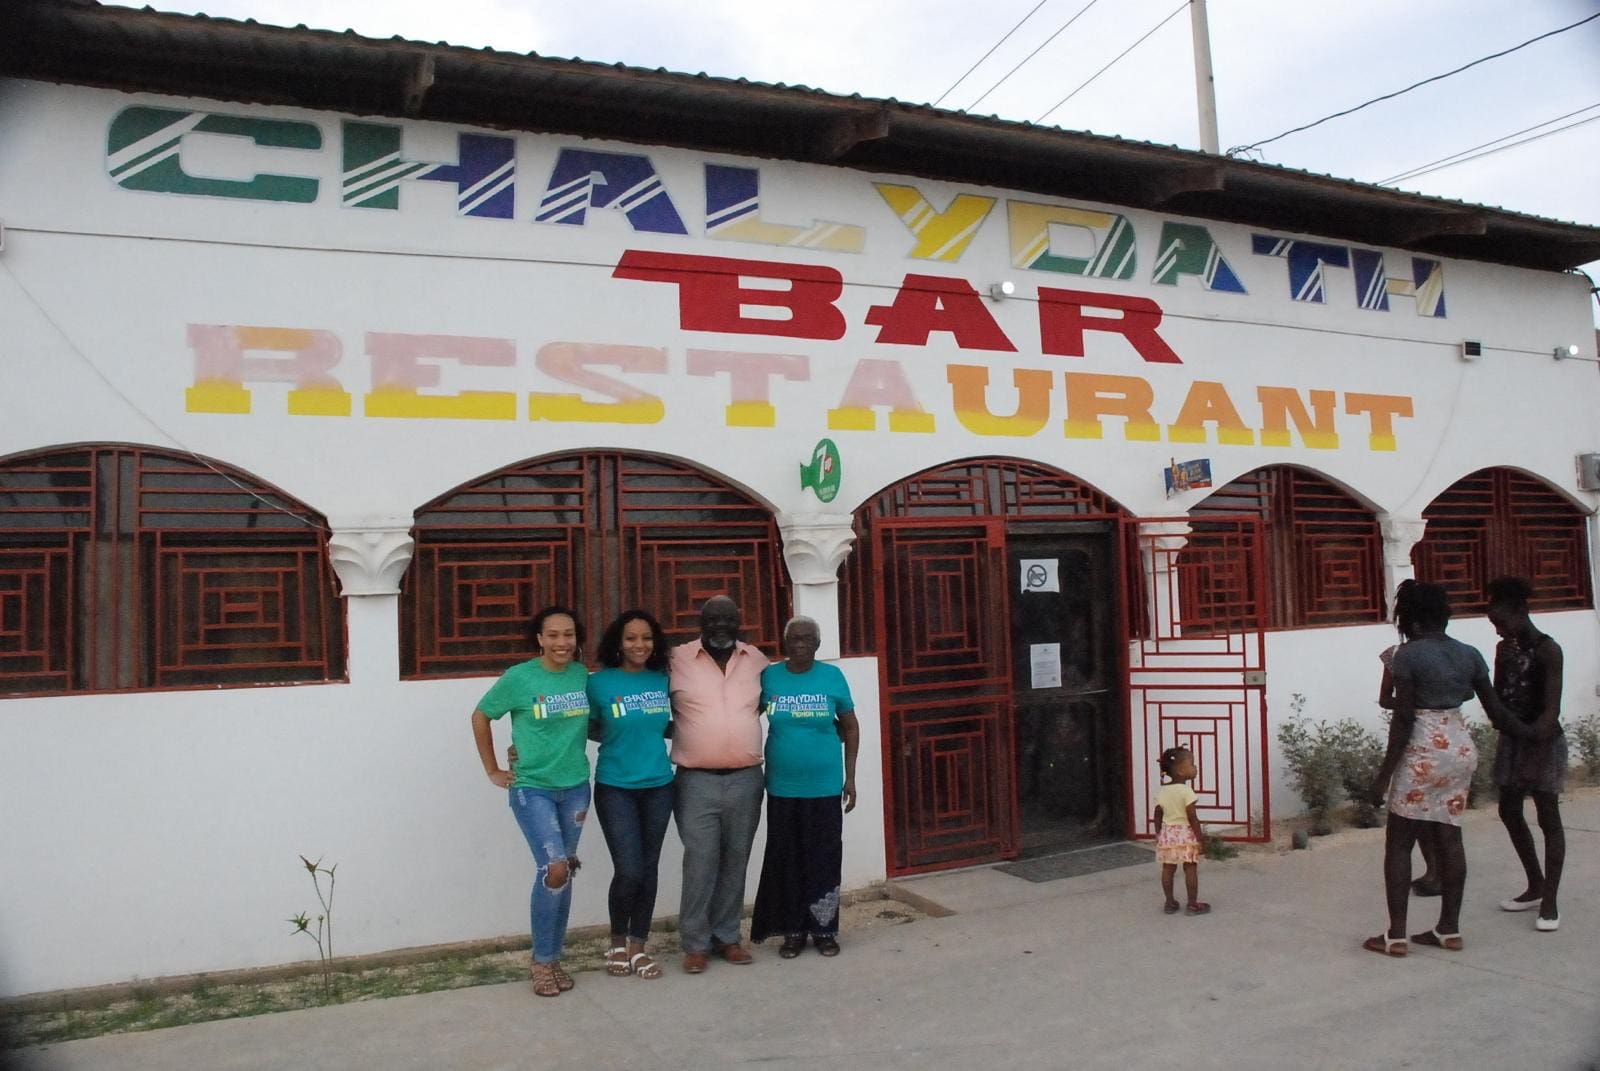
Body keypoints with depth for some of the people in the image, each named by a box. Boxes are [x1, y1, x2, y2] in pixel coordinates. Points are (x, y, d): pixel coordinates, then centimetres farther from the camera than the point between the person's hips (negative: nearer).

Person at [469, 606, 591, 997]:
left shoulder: (582, 675, 0)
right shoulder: (519, 677, -11)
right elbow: (480, 717, 2)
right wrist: (492, 770, 2)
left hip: (576, 788, 4)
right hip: (532, 789, -4)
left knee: (564, 874, 10)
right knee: (554, 868, -16)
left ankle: (553, 958, 25)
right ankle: (541, 961, 3)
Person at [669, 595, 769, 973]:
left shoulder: (757, 660, 6)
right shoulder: (677, 660, -2)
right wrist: (682, 731, -6)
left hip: (746, 779, 3)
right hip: (697, 781, -3)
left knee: (735, 861, 10)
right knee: (700, 863, -2)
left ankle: (727, 936, 23)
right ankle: (696, 943, 11)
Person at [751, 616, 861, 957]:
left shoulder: (832, 676, -3)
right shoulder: (768, 677, -2)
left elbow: (851, 727, 5)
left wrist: (850, 778, 2)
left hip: (824, 787, -1)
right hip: (782, 788, 1)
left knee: (824, 860, 6)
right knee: (786, 859, 8)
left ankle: (824, 930, 20)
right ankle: (793, 930, 21)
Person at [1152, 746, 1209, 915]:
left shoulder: (1161, 791, 2)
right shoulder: (1186, 791, -16)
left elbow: (1158, 815, 7)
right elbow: (1192, 817, -17)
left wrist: (1158, 833, 16)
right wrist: (1200, 837, -9)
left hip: (1167, 834, 6)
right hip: (1186, 834, -6)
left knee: (1168, 869, 11)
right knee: (1190, 869, 3)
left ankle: (1170, 903, 18)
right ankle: (1193, 904, 8)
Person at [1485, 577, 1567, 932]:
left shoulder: (1547, 650, -14)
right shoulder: (1504, 649, 7)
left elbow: (1551, 710, -20)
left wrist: (1535, 757, -26)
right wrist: (1502, 720, -12)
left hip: (1543, 743, -7)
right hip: (1512, 741, 7)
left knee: (1548, 817, 1)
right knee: (1509, 812, 13)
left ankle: (1549, 902, 8)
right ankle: (1536, 886, 30)